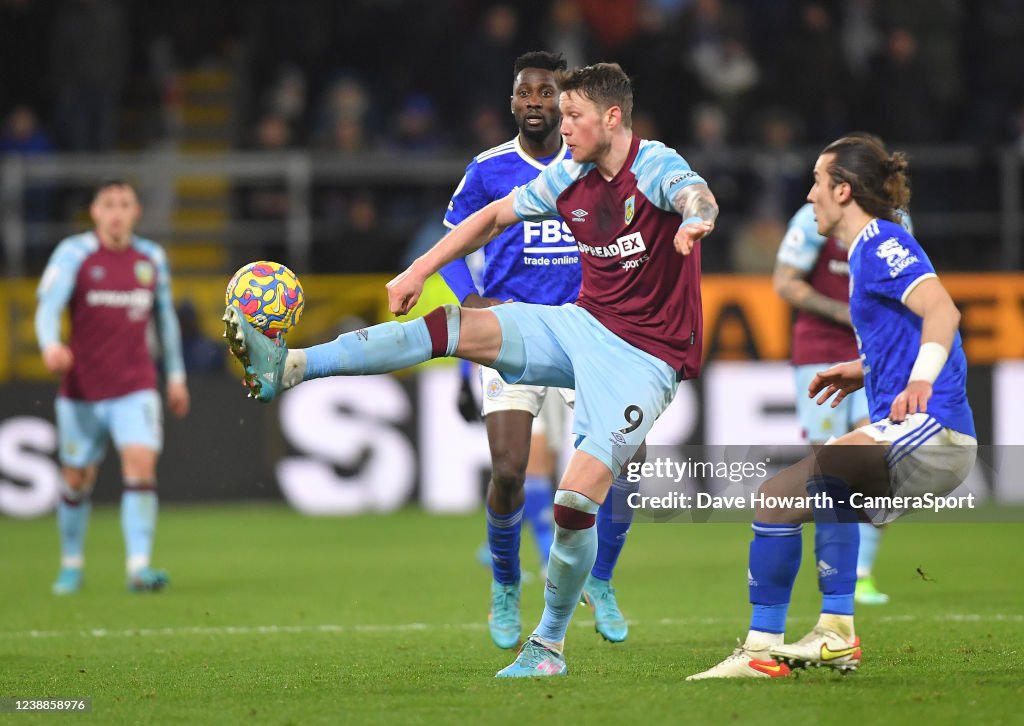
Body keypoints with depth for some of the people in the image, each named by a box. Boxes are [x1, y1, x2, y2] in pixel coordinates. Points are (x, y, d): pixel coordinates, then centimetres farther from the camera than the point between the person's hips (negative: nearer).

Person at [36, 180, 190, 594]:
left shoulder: (152, 258, 6)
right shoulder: (73, 254, -5)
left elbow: (165, 318, 19)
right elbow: (48, 306, -17)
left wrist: (176, 376, 21)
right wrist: (51, 345, -38)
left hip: (135, 388, 1)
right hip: (82, 390, -1)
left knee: (141, 465, -18)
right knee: (77, 479, 8)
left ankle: (139, 567, -22)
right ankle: (71, 564, 29)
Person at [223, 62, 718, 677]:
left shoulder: (654, 166, -16)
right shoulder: (569, 178, 4)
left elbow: (699, 196, -39)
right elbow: (495, 216, 18)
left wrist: (694, 223, -64)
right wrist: (421, 270, 15)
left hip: (643, 360, -6)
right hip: (582, 323, 6)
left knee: (577, 500, -17)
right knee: (451, 327, -11)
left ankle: (549, 647, 2)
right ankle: (286, 369, -15)